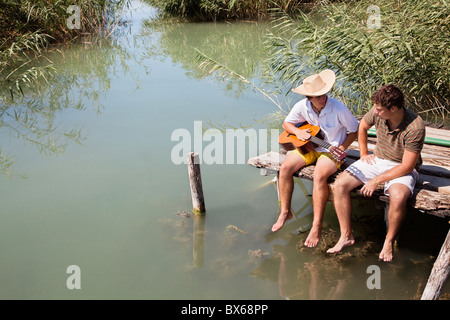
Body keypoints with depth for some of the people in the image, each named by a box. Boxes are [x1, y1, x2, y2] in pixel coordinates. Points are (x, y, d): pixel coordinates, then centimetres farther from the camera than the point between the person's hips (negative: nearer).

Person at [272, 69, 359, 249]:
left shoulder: (338, 109, -21)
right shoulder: (302, 107, -10)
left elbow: (355, 130, -7)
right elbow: (286, 124, 6)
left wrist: (342, 148, -18)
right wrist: (298, 132, -14)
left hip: (332, 150, -5)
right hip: (308, 146, 5)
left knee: (319, 176, -32)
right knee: (285, 168, -17)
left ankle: (317, 226, -22)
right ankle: (285, 211, -1)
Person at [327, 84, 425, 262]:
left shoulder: (415, 127, -28)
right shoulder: (378, 113, -13)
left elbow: (407, 166, -23)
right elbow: (362, 126, 13)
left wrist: (377, 180, -23)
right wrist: (363, 154, 11)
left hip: (402, 168, -5)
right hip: (377, 159, 5)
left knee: (398, 197, -38)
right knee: (340, 184, -15)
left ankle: (389, 242, -11)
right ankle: (346, 236, -3)